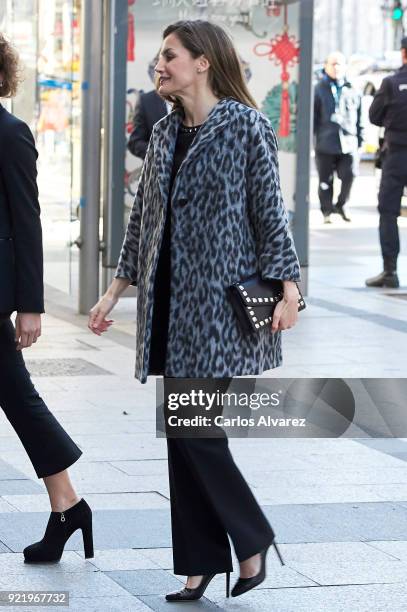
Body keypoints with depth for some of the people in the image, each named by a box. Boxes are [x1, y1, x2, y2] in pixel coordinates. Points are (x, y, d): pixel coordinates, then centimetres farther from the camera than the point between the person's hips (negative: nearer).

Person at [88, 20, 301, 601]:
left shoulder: (245, 127, -6)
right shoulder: (165, 133, 13)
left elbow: (271, 212, -7)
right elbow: (144, 218, 18)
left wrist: (287, 285, -15)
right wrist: (115, 291, 17)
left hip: (220, 303, -7)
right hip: (170, 302, 7)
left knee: (194, 428, -10)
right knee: (184, 431, 6)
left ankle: (252, 541, 8)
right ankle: (200, 562, 14)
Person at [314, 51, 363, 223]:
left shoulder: (351, 91, 10)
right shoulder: (319, 90, -1)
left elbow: (359, 118, 16)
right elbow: (312, 117, -1)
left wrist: (359, 139, 13)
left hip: (348, 144, 2)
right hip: (325, 144, -2)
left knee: (348, 177, -6)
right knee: (325, 180, 5)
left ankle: (340, 205, 17)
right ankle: (327, 211, 18)